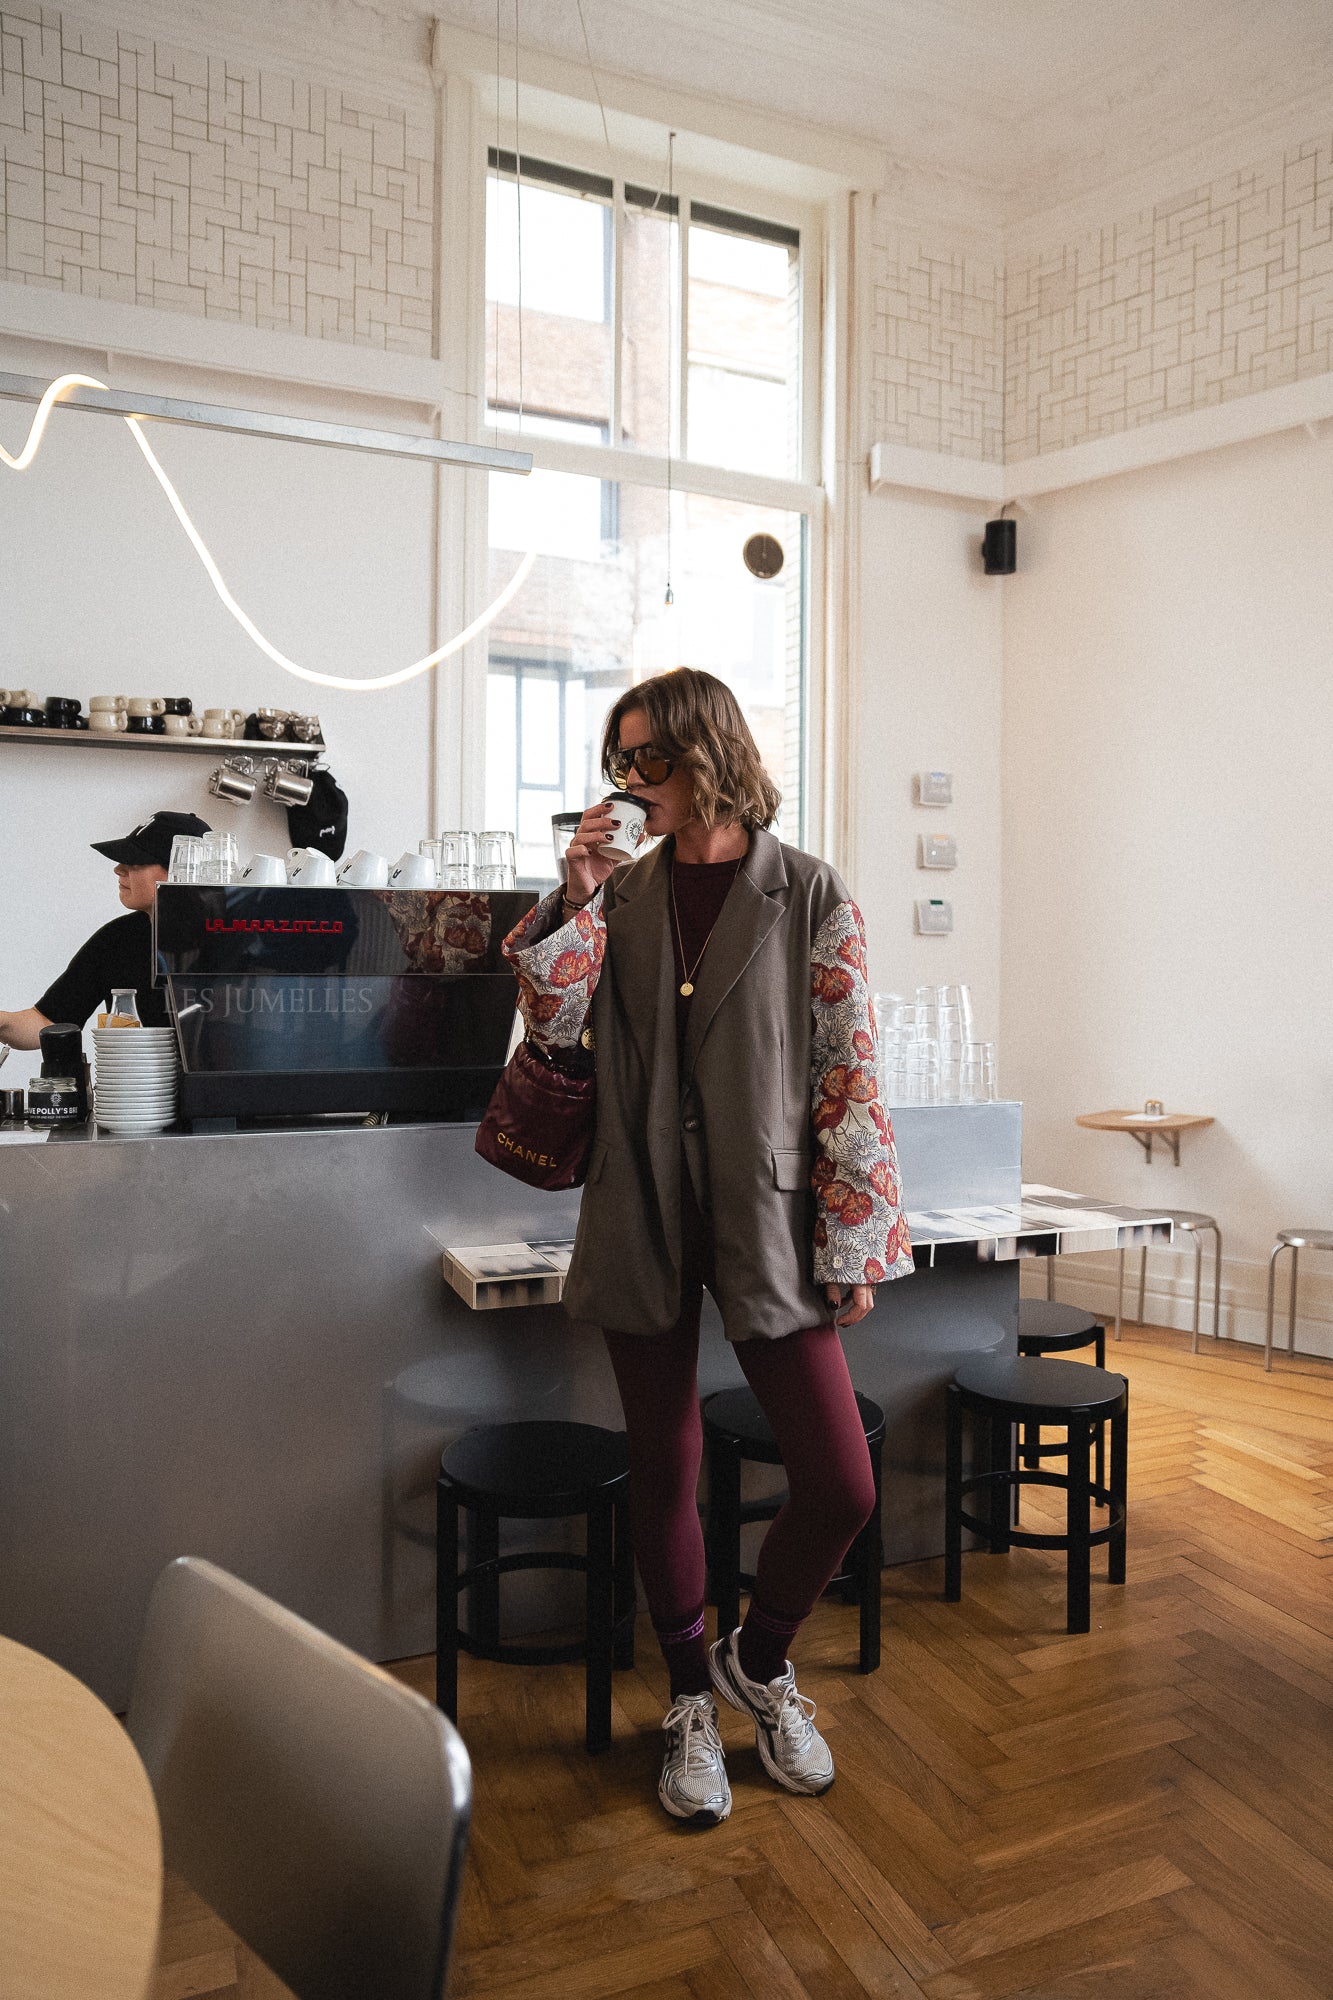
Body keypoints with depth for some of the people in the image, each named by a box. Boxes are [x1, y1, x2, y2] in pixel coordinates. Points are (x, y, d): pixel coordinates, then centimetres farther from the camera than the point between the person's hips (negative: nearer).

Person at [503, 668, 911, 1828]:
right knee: (665, 1471, 12)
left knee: (842, 1485, -2)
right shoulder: (623, 892, 7)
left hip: (764, 1216, -2)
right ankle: (692, 1700, 35)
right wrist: (577, 899, -8)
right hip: (644, 1216, 2)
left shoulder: (809, 895, -3)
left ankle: (759, 1660, 29)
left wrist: (855, 1245, -6)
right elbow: (554, 1031, 0)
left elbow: (848, 1078, -4)